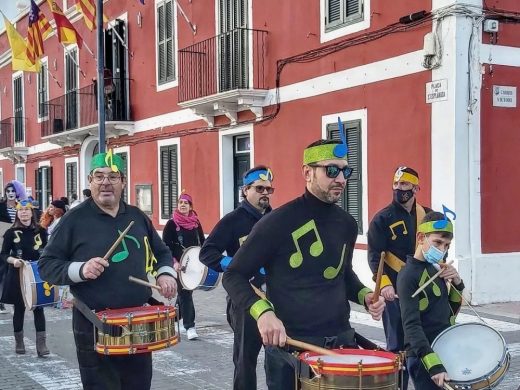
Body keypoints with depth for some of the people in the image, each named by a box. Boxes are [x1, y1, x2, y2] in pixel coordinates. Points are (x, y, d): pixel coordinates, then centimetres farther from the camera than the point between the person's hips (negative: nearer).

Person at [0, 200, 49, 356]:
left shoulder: (41, 231, 4)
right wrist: (13, 260, -17)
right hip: (18, 276, -1)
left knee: (38, 308, -2)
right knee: (19, 309, 8)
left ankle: (41, 343, -1)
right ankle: (19, 341, 23)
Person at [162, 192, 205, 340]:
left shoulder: (196, 223, 7)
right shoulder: (172, 224, -6)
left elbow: (202, 242, 14)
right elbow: (165, 246, -8)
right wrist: (174, 262, -17)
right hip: (178, 265, -5)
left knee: (185, 292, 15)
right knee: (185, 293, -6)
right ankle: (189, 326, -3)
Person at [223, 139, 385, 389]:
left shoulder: (347, 224, 6)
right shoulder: (279, 222, -13)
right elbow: (234, 276, -10)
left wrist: (364, 295, 2)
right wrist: (262, 311, -26)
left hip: (342, 340, 6)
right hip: (290, 345, -6)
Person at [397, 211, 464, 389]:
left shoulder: (435, 269, 10)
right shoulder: (408, 275, -15)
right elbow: (411, 325, -22)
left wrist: (457, 284, -1)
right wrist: (434, 365, -30)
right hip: (424, 357, -8)